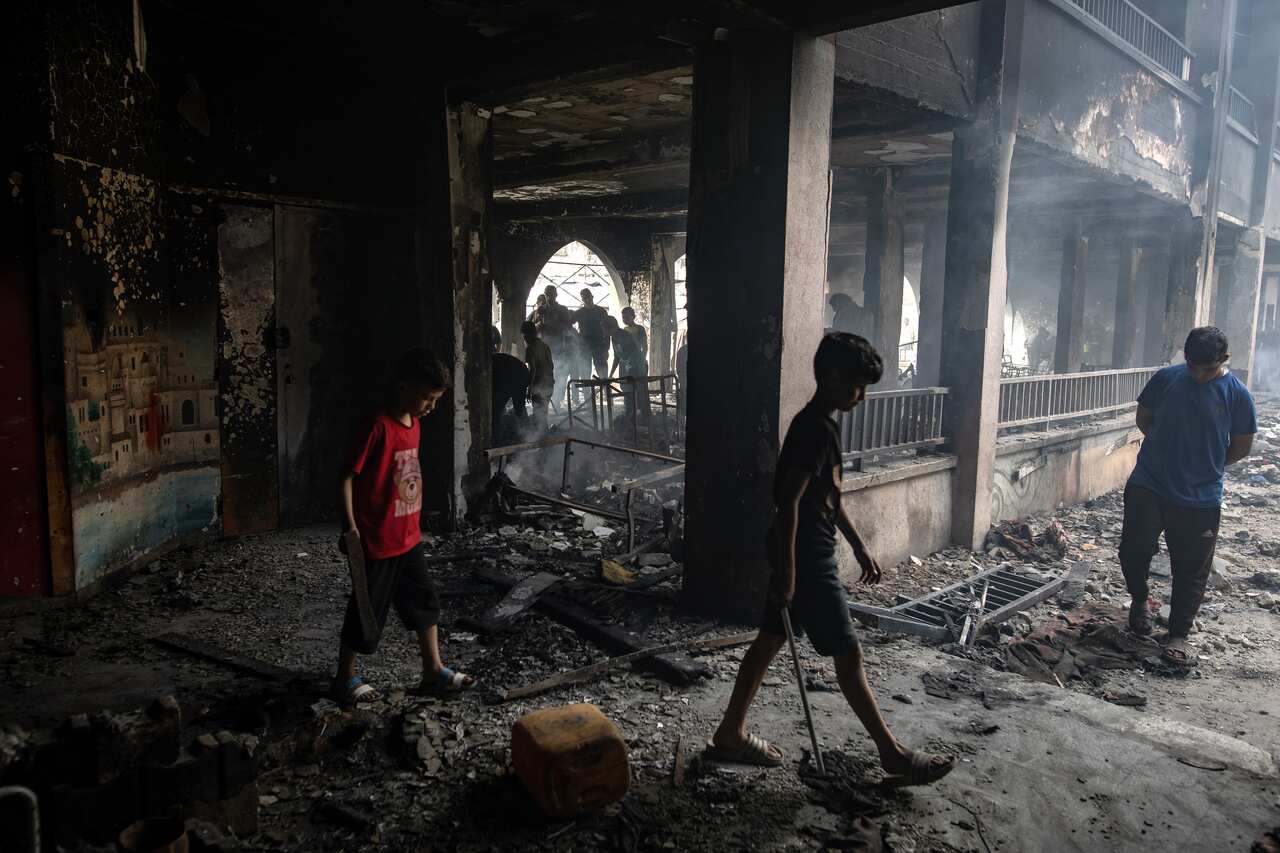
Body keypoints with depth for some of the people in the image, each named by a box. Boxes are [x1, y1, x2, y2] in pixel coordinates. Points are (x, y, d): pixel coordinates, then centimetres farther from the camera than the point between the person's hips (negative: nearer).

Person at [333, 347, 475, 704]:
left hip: (408, 538, 8)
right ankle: (345, 678, 25)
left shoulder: (414, 424, 5)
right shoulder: (378, 427, -21)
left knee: (425, 603, 15)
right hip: (376, 541, -8)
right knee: (367, 611, 7)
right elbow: (347, 476, -19)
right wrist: (350, 526, -23)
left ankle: (434, 671, 28)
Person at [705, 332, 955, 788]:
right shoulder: (815, 429, -20)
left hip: (806, 553, 10)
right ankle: (894, 754, 14)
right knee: (848, 654, 1)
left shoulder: (820, 424, 11)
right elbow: (789, 502, -24)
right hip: (806, 558, -10)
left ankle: (729, 735, 24)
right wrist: (786, 572, -24)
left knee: (770, 639, 14)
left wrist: (859, 545, 22)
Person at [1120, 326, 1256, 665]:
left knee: (1190, 570, 6)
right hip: (1148, 485, 1)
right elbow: (1144, 418, 13)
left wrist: (1205, 465, 8)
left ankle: (1178, 635, 21)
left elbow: (1242, 446, 5)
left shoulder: (1237, 395, -5)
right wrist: (1171, 450, 10)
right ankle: (1139, 600, 26)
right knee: (1134, 548, -4)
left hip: (1200, 498, -1)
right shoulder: (1166, 378, -1)